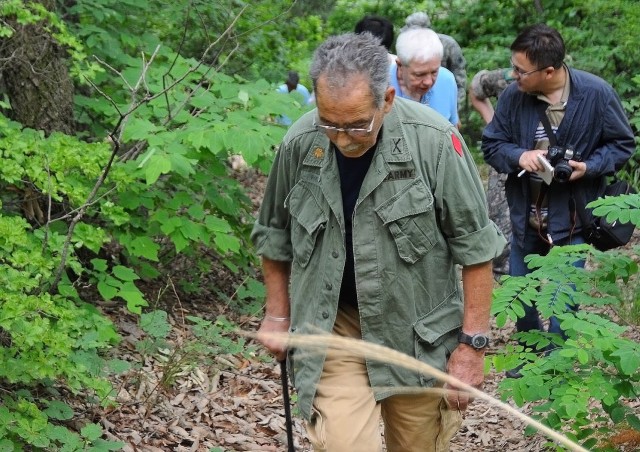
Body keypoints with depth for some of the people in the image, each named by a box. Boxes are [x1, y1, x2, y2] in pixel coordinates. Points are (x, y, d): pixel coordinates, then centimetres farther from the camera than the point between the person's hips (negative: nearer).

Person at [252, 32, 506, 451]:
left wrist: (472, 344, -10)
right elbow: (275, 237, 9)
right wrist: (277, 315, 11)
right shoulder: (299, 145, -9)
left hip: (420, 333, -1)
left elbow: (475, 247, -11)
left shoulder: (435, 141, -18)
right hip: (333, 326, 1)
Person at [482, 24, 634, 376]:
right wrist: (519, 156, -22)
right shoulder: (513, 96, -12)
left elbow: (622, 144, -4)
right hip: (525, 212, 3)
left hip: (571, 214, -3)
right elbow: (492, 144, 0)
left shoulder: (596, 93, -17)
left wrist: (590, 167, -21)